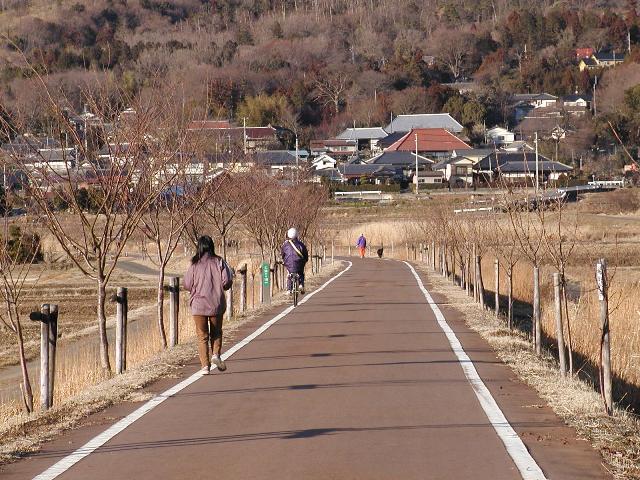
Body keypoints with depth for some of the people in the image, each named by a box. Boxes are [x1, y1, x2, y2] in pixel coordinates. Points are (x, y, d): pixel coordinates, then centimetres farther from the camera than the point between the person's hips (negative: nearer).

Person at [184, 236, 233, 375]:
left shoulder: (194, 264, -5)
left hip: (198, 305, 0)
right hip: (216, 304, 0)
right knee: (216, 332, 19)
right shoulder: (219, 262, -5)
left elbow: (187, 285, -3)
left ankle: (205, 365, 2)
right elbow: (227, 282, -7)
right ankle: (215, 354, -2)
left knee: (202, 335, 8)